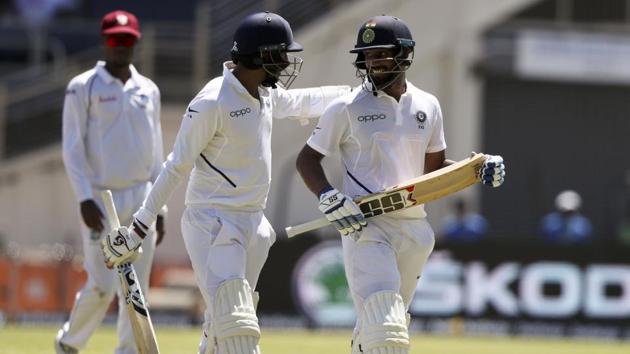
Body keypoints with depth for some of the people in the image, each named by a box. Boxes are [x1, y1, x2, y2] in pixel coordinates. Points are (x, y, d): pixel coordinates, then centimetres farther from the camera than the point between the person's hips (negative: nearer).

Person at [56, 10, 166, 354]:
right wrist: (84, 198, -17)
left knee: (137, 287, 0)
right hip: (101, 200, -4)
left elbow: (155, 151, 15)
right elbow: (72, 148, -7)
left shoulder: (148, 90, 11)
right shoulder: (83, 88, -3)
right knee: (101, 286, -8)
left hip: (141, 199, 4)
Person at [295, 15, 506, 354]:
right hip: (364, 227, -5)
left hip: (413, 229, 5)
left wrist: (479, 169, 1)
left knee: (383, 326, 14)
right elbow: (307, 160, 2)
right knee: (382, 325, -19)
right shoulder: (347, 107, -3)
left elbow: (435, 167, 19)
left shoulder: (427, 106, 10)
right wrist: (329, 199, -16)